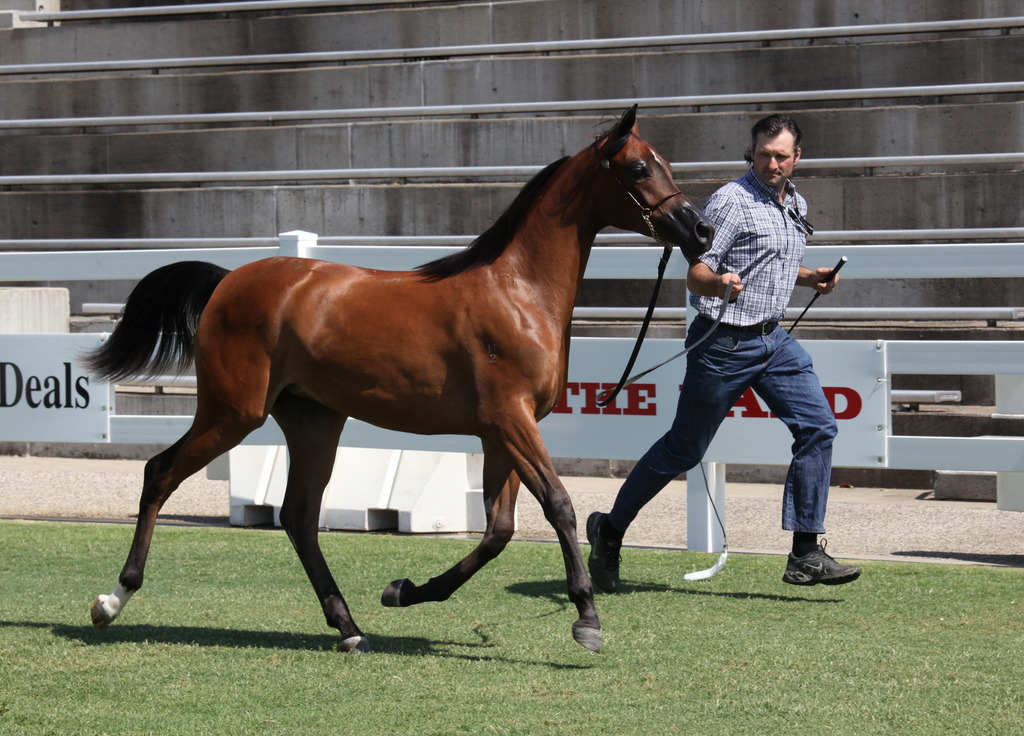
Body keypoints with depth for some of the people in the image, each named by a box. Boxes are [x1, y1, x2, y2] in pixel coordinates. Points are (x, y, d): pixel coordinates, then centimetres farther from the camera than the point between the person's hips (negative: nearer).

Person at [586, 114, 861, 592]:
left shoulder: (796, 205, 13)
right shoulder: (731, 202, -13)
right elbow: (695, 274, -16)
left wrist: (811, 279, 11)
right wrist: (719, 283, -37)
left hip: (774, 339, 7)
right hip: (725, 341, -7)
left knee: (818, 426, -7)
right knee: (685, 448, 2)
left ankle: (806, 556, -4)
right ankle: (609, 530, 20)